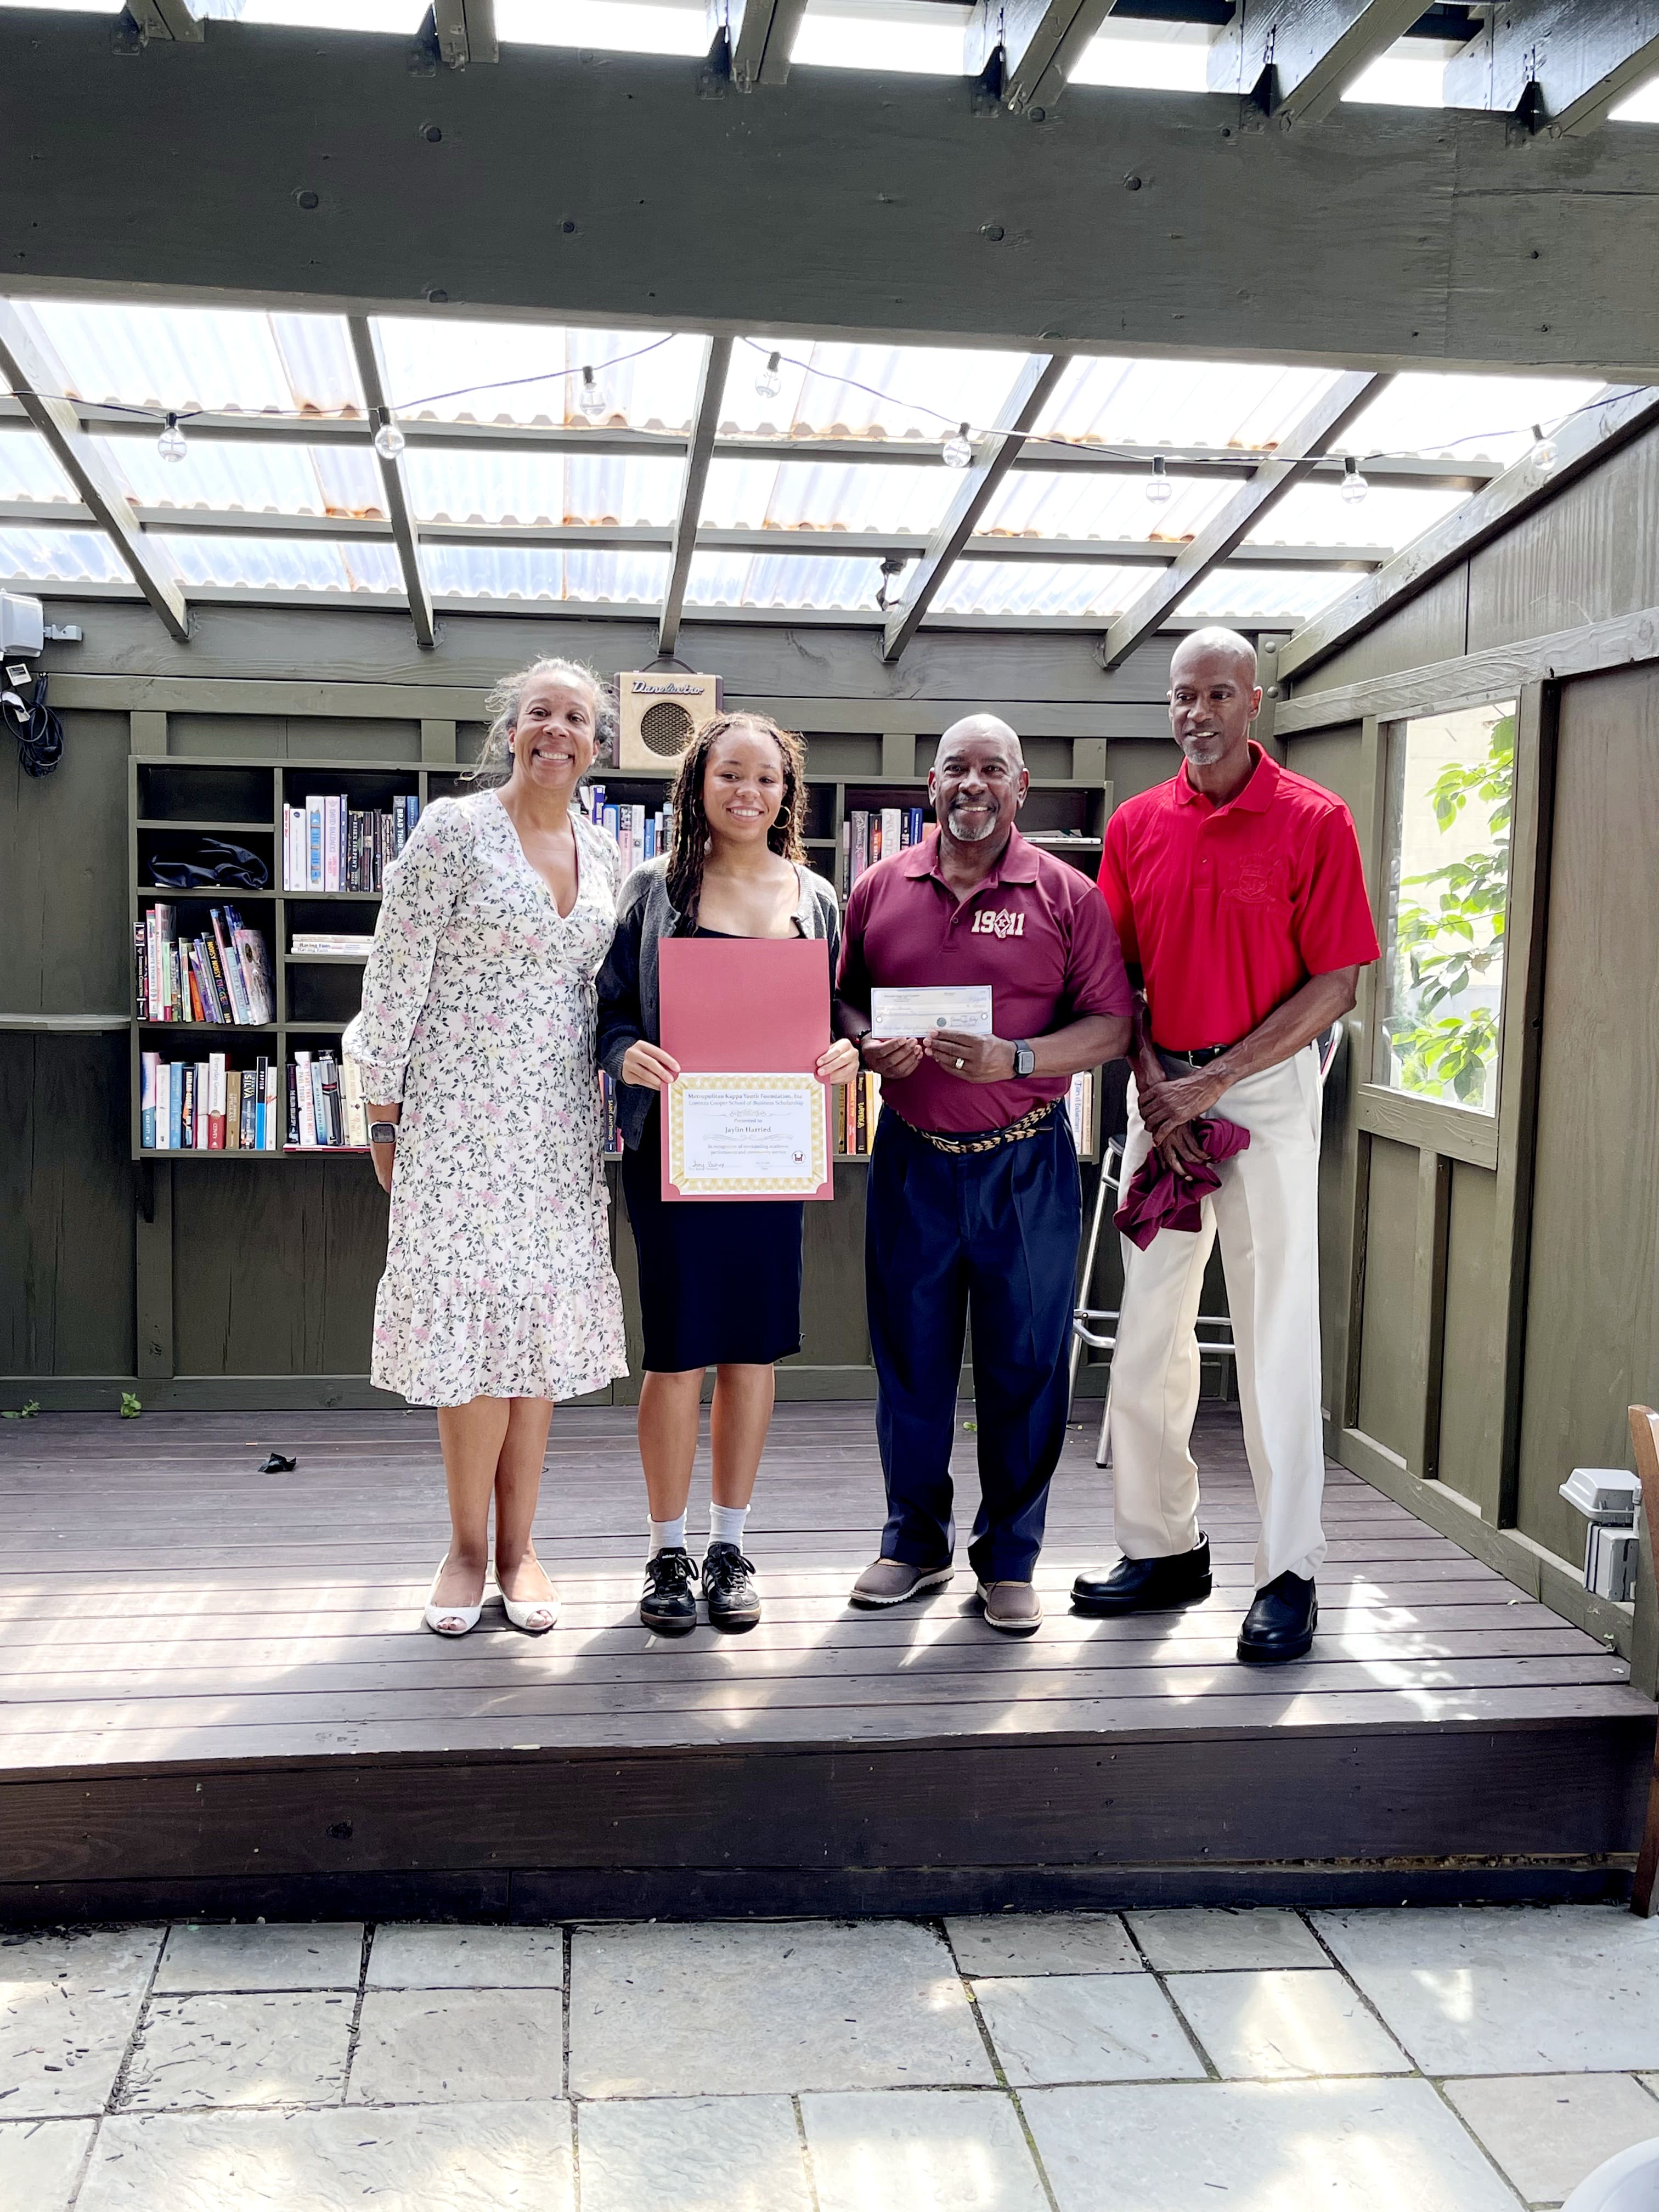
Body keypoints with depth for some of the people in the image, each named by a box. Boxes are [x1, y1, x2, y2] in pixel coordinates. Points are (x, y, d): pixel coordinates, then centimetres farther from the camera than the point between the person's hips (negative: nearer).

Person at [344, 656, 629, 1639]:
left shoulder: (604, 851, 10)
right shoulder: (452, 830, -5)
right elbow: (396, 980, -6)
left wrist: (627, 1075, 11)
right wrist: (384, 1113, -6)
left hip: (560, 1122, 5)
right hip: (460, 1114, -5)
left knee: (544, 1328, 6)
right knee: (474, 1317, -5)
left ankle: (518, 1545, 18)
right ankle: (468, 1546, 11)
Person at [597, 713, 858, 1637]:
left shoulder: (816, 899, 11)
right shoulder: (655, 889, 3)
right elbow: (611, 1006, 3)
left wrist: (846, 1050, -7)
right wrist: (628, 1052, -18)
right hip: (673, 1144, -3)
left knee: (755, 1347, 7)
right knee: (679, 1350, 0)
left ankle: (731, 1545, 21)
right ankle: (669, 1550, 15)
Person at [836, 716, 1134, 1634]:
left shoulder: (1066, 895, 0)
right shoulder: (879, 887, 7)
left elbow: (1112, 1026, -3)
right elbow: (840, 998, 13)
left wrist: (1016, 1059, -18)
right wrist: (867, 1043, -9)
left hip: (1024, 1161, -2)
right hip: (912, 1155, 2)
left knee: (1025, 1366, 4)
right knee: (909, 1359, 9)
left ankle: (1009, 1559, 19)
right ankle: (915, 1540, 27)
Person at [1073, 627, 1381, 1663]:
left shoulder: (1315, 820, -6)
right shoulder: (1136, 824, 8)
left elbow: (1335, 986, -9)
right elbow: (1116, 975, 11)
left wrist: (1211, 1083, -13)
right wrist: (1151, 1081, -5)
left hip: (1266, 1086, -5)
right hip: (1162, 1092, 5)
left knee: (1277, 1334, -2)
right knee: (1149, 1332, 9)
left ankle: (1291, 1575, 7)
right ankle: (1164, 1548, 23)